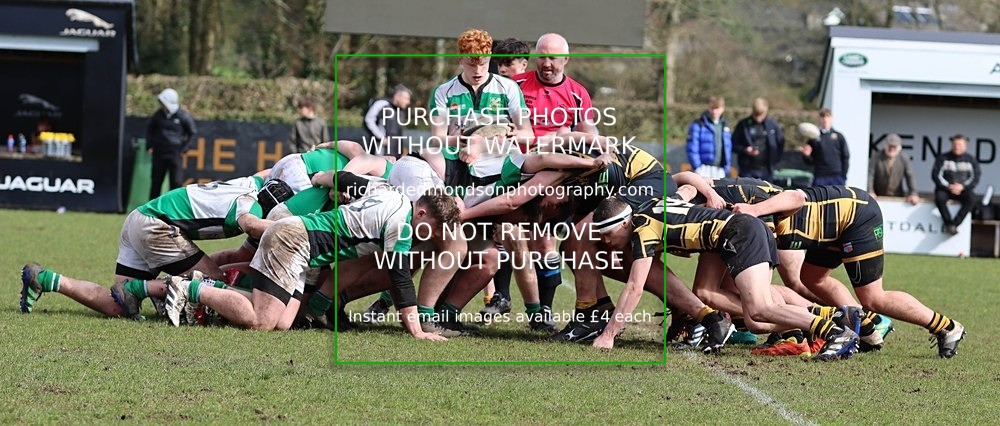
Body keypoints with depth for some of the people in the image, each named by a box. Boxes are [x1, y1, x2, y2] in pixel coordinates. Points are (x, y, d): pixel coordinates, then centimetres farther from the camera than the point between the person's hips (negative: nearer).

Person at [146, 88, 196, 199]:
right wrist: (150, 146, 11)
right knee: (156, 182, 8)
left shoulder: (183, 116, -6)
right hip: (158, 153, 3)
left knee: (176, 182, -5)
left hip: (175, 153, -3)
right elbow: (149, 129, 20)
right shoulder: (159, 114, 4)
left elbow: (192, 133, 6)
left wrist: (183, 149, -2)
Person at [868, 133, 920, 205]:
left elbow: (910, 177, -2)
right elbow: (870, 175, -5)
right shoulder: (876, 157, 0)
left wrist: (913, 194, -16)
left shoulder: (904, 159, 4)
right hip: (878, 197, -1)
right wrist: (870, 192, -19)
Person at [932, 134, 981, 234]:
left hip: (963, 189, 1)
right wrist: (948, 187, -16)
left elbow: (975, 177, 0)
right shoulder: (943, 158, 1)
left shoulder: (971, 160, 4)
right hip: (944, 188, -1)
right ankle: (949, 224, -28)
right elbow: (936, 175, -4)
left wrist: (962, 186, -16)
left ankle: (954, 224, -33)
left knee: (971, 198, -32)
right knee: (940, 198, -35)